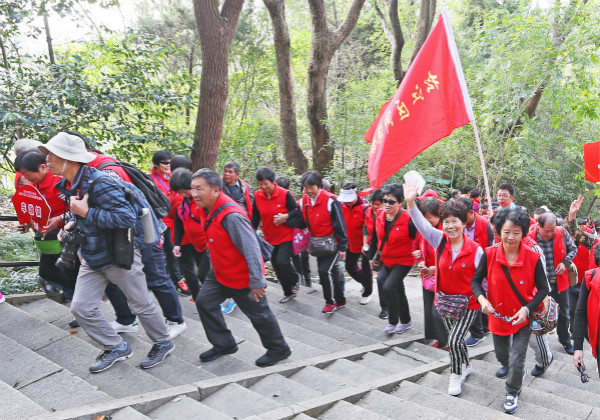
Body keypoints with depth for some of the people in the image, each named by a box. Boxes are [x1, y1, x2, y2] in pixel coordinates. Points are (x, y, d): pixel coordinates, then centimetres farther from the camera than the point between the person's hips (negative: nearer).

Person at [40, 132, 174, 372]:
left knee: (141, 305, 7)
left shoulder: (99, 184, -27)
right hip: (92, 257, 9)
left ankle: (163, 344, 31)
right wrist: (74, 223, 1)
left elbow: (127, 218, -33)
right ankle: (116, 348, 24)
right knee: (81, 308, 5)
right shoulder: (69, 185, 3)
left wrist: (85, 212, -30)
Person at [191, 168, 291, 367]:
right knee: (204, 302, 9)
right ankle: (224, 344, 27)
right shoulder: (209, 209, -2)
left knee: (258, 313, 7)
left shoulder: (231, 216, -32)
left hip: (242, 277, -9)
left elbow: (251, 249, -30)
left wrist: (256, 282, -27)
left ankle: (278, 349, 29)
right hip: (220, 273, 9)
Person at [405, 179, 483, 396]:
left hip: (468, 303, -4)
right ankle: (466, 366, 47)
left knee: (454, 340, -9)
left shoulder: (475, 250, -17)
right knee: (455, 338, 20)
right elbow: (422, 224, -21)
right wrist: (411, 202, -35)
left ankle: (456, 375, 16)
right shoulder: (440, 241, -9)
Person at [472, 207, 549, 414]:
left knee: (516, 361, 3)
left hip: (523, 317, -2)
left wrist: (527, 309, -23)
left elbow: (543, 289, -10)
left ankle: (513, 392, 32)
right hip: (498, 316, 2)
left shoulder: (533, 258, -20)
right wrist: (482, 299, -25)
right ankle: (517, 372, 56)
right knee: (502, 356, 22)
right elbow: (476, 280, -7)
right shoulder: (489, 254, -17)